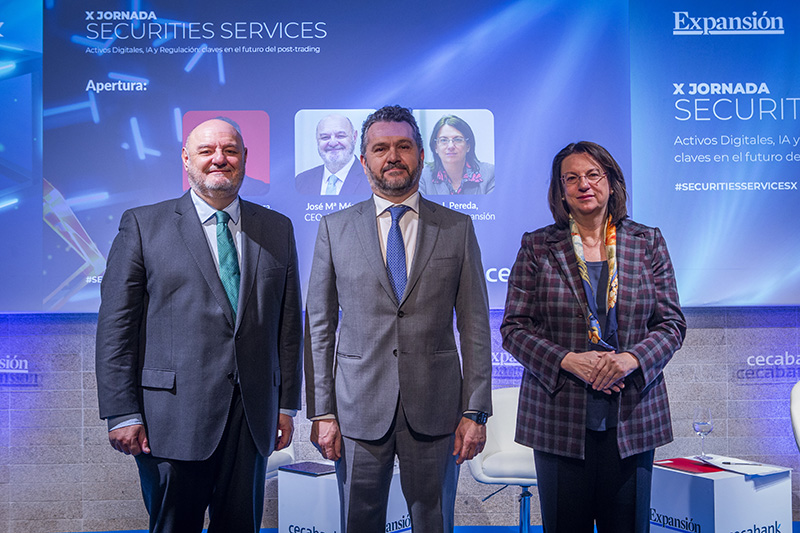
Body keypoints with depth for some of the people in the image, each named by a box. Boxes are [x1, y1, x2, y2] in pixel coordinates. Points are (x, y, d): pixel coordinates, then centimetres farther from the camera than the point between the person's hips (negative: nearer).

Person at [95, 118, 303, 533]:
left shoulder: (277, 230, 10)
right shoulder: (143, 225, 2)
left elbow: (288, 323, 10)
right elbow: (116, 326, -2)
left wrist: (287, 404, 8)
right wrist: (122, 413, -7)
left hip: (252, 417, 3)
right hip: (174, 417, -2)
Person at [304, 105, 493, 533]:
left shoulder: (457, 228, 4)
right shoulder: (334, 228, 4)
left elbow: (475, 324, 2)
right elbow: (318, 325, 3)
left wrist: (475, 411, -3)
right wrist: (321, 412, -2)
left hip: (435, 409, 0)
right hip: (358, 409, 0)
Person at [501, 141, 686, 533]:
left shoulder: (648, 243, 8)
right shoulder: (537, 247, 4)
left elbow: (672, 323, 6)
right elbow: (513, 328, 0)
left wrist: (631, 359, -13)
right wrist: (568, 361, -14)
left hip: (631, 416, 1)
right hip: (558, 417, -1)